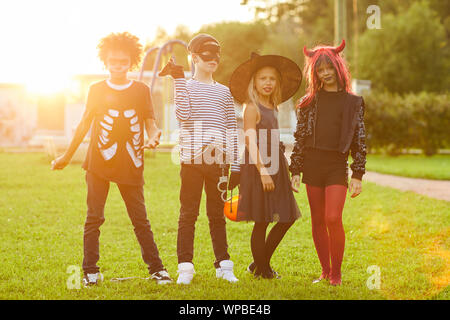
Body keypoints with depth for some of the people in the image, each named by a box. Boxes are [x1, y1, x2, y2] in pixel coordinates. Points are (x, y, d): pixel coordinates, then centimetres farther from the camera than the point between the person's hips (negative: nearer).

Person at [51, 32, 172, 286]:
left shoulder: (142, 91, 6)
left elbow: (150, 122, 4)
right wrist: (67, 157, 18)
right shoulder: (97, 90, 8)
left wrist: (154, 137, -20)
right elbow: (85, 124, 15)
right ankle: (91, 271, 7)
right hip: (99, 163, 1)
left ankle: (157, 268, 9)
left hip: (131, 166, 0)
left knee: (141, 220, 2)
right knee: (94, 218, 0)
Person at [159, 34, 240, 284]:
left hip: (218, 161, 2)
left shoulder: (224, 92, 14)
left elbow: (232, 130, 13)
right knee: (188, 214, 0)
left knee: (217, 214, 8)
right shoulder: (186, 86, 6)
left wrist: (235, 165, 7)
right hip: (191, 160, -2)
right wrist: (179, 79, -13)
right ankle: (185, 268, 4)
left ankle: (224, 266, 14)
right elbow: (183, 115, -13)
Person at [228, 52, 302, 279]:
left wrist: (276, 170, 18)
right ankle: (261, 269, 11)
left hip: (275, 167, 8)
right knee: (261, 222, -2)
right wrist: (263, 172, -21)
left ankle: (261, 264, 20)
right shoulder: (252, 107, -9)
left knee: (287, 218, 7)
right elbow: (250, 142, -16)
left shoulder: (272, 107, 15)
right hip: (258, 168, -8)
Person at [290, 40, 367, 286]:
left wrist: (357, 175, -1)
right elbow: (299, 137, 10)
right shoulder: (309, 101, 10)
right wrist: (295, 171, 4)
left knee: (333, 219, -14)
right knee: (318, 221, 5)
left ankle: (336, 273, -1)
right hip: (312, 164, 2)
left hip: (337, 165, -2)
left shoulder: (352, 102, 6)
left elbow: (360, 140, 5)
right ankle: (325, 271, 16)